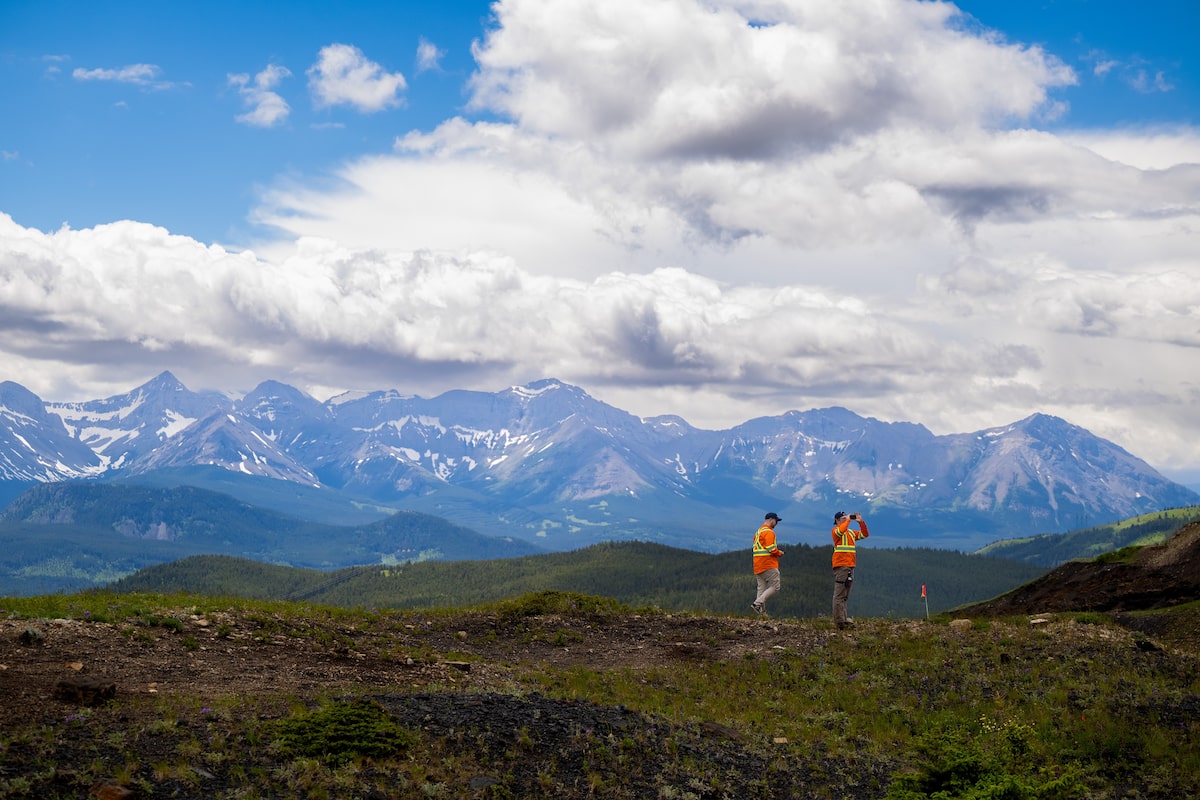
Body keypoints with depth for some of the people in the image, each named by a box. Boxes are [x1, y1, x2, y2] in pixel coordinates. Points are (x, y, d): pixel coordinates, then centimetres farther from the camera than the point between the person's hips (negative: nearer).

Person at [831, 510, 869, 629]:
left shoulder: (851, 532, 21)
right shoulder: (836, 530, -2)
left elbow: (865, 534, 18)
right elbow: (841, 530, -25)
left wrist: (861, 522, 8)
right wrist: (848, 520, -12)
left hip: (850, 566, 8)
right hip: (840, 566, -8)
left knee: (845, 595, 12)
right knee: (839, 594, -10)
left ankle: (843, 619, 16)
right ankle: (839, 620, -14)